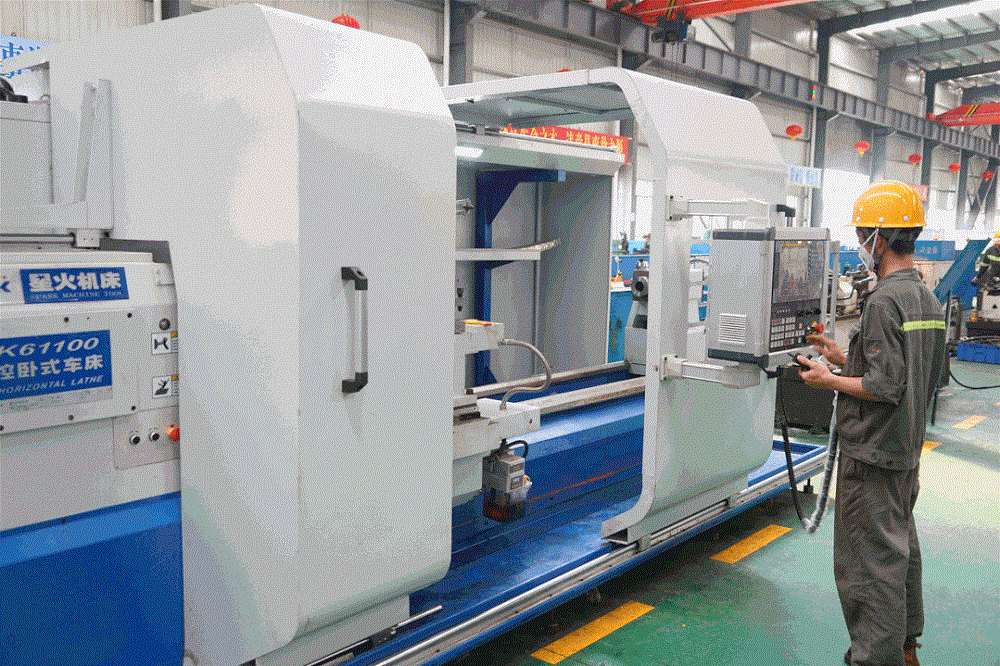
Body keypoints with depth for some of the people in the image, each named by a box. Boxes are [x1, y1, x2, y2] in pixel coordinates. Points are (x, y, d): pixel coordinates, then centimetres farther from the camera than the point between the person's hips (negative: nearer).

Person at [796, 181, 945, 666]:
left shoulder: (885, 301, -21)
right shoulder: (927, 299, 9)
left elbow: (885, 387, -24)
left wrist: (827, 380, -12)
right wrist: (845, 359, 15)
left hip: (873, 452, -10)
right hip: (908, 448, 10)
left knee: (869, 561, 0)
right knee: (901, 549, 22)